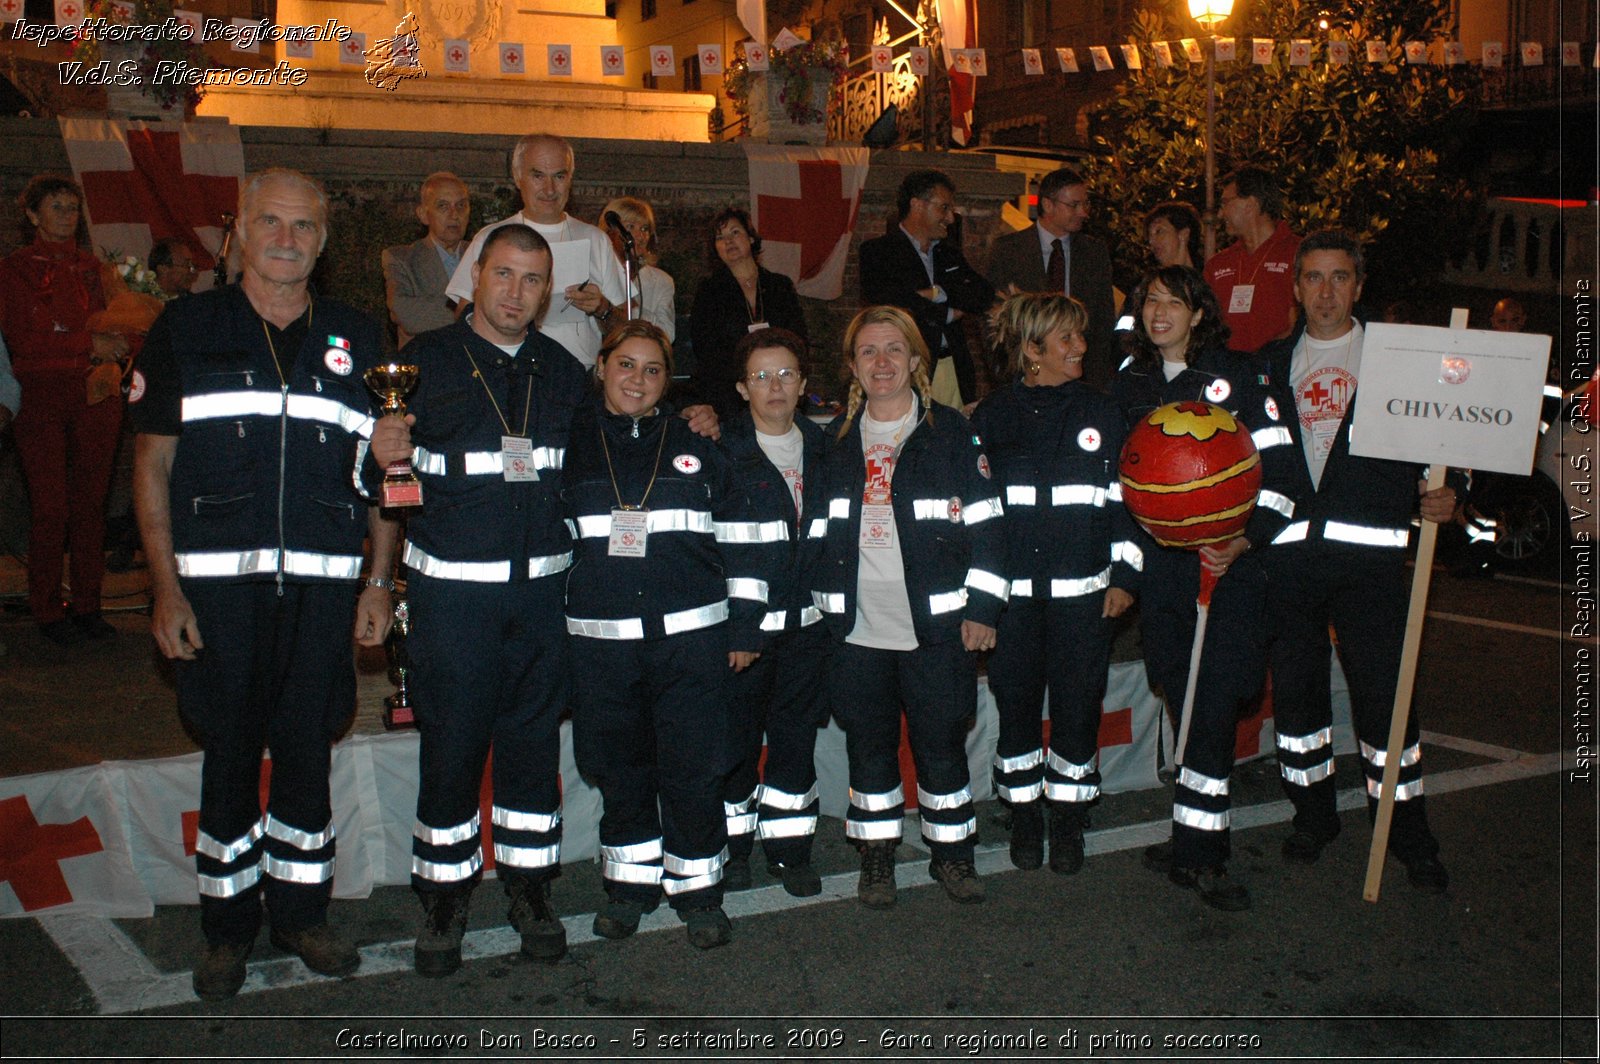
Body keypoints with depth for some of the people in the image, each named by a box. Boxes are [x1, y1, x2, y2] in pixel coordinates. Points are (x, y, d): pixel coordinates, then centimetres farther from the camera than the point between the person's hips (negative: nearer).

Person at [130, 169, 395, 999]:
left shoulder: (356, 340, 9)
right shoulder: (186, 330, 4)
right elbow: (151, 465, 4)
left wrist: (380, 579, 4)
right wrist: (166, 587, -4)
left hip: (324, 583, 2)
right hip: (219, 581, -1)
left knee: (308, 750, 8)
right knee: (230, 753, 5)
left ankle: (300, 913, 25)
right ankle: (228, 929, 21)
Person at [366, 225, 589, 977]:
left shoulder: (565, 372, 10)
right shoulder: (423, 362, 0)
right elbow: (375, 472, 1)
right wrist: (381, 458, -22)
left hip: (544, 585, 3)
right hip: (452, 587, -3)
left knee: (535, 737, 10)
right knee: (451, 742, 3)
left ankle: (529, 885, 24)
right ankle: (443, 895, 19)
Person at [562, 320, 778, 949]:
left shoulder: (697, 449, 8)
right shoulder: (571, 446, 8)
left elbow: (742, 543, 8)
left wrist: (745, 628, 3)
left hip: (691, 638, -1)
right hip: (601, 642, 1)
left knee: (694, 770, -1)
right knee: (619, 768, 9)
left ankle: (697, 888, 15)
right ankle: (631, 880, 26)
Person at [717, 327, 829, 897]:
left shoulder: (820, 447, 10)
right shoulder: (722, 451, -6)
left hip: (806, 620, 4)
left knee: (797, 737, 11)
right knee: (737, 737, 5)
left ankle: (790, 847, 23)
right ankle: (733, 844, 21)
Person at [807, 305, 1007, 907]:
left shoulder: (951, 432, 1)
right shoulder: (836, 440, 10)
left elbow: (984, 524, -2)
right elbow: (816, 531, 16)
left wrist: (983, 607, -6)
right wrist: (820, 605, 8)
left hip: (938, 626, -2)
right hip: (858, 630, 3)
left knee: (941, 744, 5)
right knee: (869, 746, 9)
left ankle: (952, 852, 21)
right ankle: (876, 856, 23)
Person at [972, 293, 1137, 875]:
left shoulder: (1102, 413, 6)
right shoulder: (992, 416, 3)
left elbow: (1125, 497, 8)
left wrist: (1124, 574, 3)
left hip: (1083, 589, 0)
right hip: (1011, 590, 0)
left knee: (1078, 703, 4)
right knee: (1016, 701, 6)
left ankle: (1068, 816, 19)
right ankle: (1024, 813, 22)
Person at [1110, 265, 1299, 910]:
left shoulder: (1234, 377, 1)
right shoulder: (1129, 385, 14)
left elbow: (1276, 466, -2)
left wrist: (1245, 541, -13)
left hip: (1231, 562, -3)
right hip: (1160, 561, 4)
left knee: (1216, 703, -9)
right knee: (1185, 701, 3)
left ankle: (1196, 850, -3)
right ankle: (1200, 846, 12)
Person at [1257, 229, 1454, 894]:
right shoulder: (1272, 363, 14)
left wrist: (1434, 498, -10)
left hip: (1370, 549, -3)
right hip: (1289, 549, 3)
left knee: (1383, 690, -4)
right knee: (1295, 687, 8)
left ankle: (1407, 830, 11)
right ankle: (1313, 813, 26)